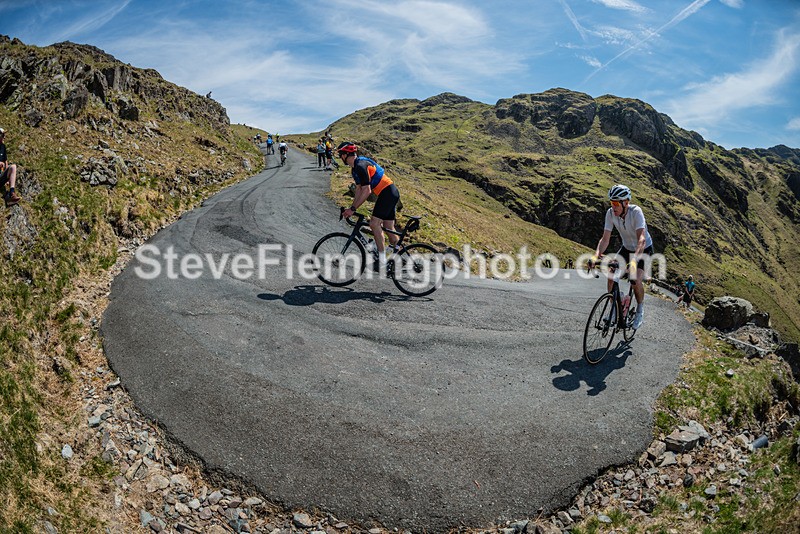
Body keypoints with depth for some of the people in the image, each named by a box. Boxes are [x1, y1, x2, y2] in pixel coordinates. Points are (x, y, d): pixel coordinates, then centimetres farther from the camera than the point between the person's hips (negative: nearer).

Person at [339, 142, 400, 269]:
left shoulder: (361, 166, -18)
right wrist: (352, 208, 12)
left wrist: (352, 209, -19)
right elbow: (359, 189, 18)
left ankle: (382, 258, -11)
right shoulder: (355, 167, 15)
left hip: (388, 192, -10)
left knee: (374, 223, -14)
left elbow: (366, 191, -22)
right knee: (389, 227, 12)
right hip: (391, 193, 10)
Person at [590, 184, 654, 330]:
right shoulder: (610, 213, -20)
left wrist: (634, 260, -56)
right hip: (627, 247, 5)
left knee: (636, 280, -23)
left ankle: (640, 311, 3)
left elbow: (641, 239, -42)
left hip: (643, 249, -4)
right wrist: (596, 256, -36)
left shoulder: (636, 212, -32)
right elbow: (605, 239, -19)